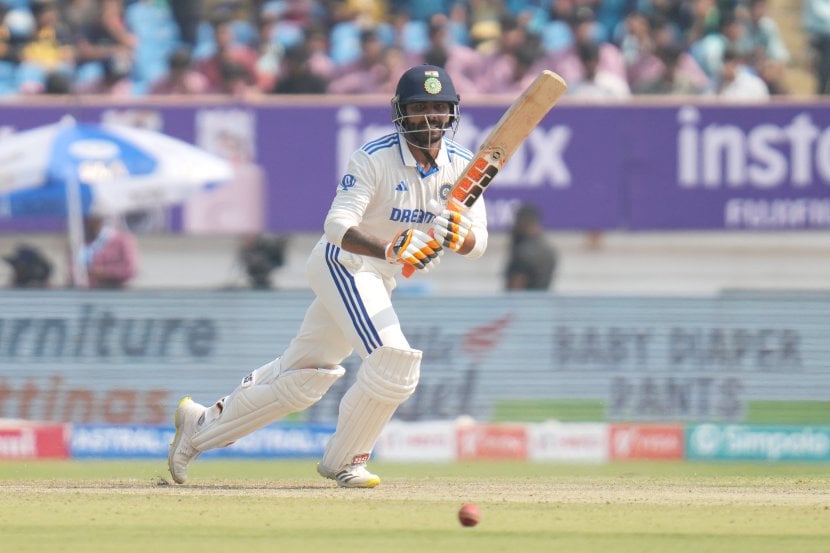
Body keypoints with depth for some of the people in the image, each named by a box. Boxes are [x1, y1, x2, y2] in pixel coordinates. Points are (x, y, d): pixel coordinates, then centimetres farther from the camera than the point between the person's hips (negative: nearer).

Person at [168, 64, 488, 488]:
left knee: (305, 377, 13)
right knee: (393, 358, -25)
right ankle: (344, 460, -6)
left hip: (380, 277, 7)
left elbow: (478, 241, -10)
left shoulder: (462, 166, -3)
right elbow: (338, 224, -29)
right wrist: (388, 249, -46)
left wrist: (457, 236, -34)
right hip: (345, 263, -7)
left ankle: (202, 427, 28)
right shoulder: (374, 158, -20)